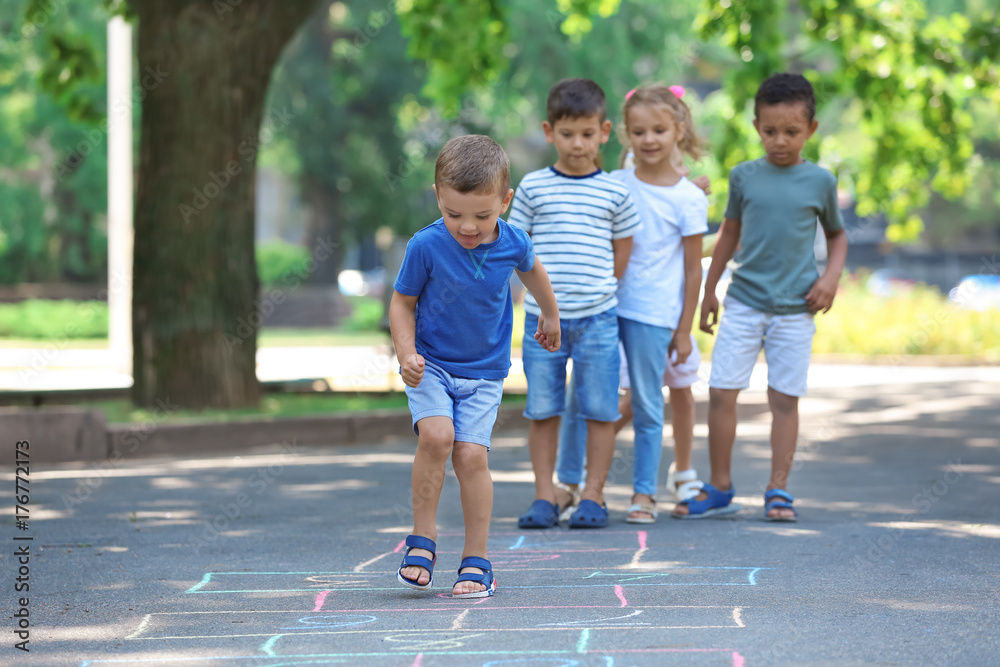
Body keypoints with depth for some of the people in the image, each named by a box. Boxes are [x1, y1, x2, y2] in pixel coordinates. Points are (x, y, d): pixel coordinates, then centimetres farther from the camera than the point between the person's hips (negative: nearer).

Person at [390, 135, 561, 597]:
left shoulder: (512, 243, -12)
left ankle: (477, 560, 0)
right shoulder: (426, 247, -19)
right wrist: (406, 353, -19)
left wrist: (549, 315, 30)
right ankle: (422, 538, -8)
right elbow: (402, 302, -4)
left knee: (470, 454, -10)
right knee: (436, 435, -24)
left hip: (484, 371, 1)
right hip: (430, 365, -1)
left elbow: (531, 270, 14)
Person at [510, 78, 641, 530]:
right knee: (542, 411, 4)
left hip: (597, 317, 0)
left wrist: (594, 284, 2)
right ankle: (544, 497, 11)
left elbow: (623, 254, 10)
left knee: (600, 411, 1)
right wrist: (546, 277, 0)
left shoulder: (614, 192, 4)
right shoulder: (533, 187, 3)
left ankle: (593, 497, 10)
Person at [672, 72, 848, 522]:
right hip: (743, 302, 1)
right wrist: (709, 291, 17)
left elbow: (837, 234, 15)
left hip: (794, 308, -1)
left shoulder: (820, 181, 1)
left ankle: (778, 489, 10)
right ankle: (719, 488, 7)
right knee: (721, 392, -4)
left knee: (784, 398, 1)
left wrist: (832, 275, -2)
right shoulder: (744, 176, 3)